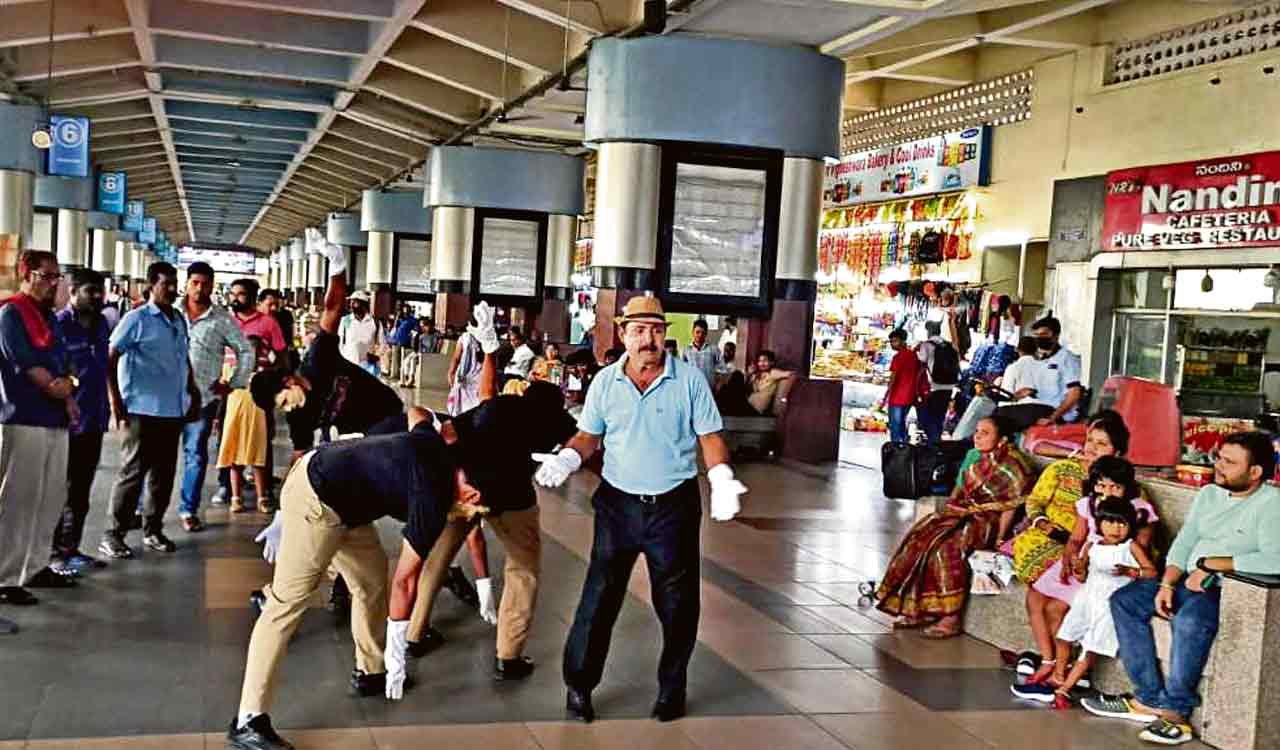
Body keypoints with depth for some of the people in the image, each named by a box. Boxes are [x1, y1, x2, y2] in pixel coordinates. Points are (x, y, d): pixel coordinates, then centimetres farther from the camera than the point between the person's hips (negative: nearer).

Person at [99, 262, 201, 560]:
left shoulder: (179, 319, 12)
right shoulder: (136, 319, -7)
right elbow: (110, 359, -9)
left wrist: (193, 392, 14)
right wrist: (116, 402, -12)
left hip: (174, 410, 6)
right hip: (143, 410, -6)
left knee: (164, 472, 11)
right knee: (133, 471, -3)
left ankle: (153, 529, 22)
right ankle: (113, 534, 5)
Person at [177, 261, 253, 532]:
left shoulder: (222, 319, 1)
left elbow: (245, 351, 7)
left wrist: (234, 384, 3)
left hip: (203, 396, 0)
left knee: (196, 454, 6)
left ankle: (189, 510, 15)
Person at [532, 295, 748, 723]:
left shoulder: (689, 379, -5)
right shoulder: (605, 381, 1)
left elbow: (710, 436, -3)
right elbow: (589, 435, 6)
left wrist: (723, 480, -18)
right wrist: (565, 460, -13)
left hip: (674, 506, -1)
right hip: (618, 503, 1)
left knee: (677, 602, 9)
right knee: (599, 597, 1)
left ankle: (672, 688, 25)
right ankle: (578, 686, 12)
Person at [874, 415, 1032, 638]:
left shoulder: (1010, 467, -10)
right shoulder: (973, 457, 16)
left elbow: (1010, 507, -12)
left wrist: (997, 539, -16)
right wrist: (946, 513, 10)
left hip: (986, 521, -8)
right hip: (963, 514, 8)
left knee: (946, 544, -32)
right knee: (918, 537, -14)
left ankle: (951, 618, -26)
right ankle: (920, 610, -11)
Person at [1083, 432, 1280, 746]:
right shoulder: (1209, 494, 13)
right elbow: (1183, 542, 11)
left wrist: (1212, 564, -22)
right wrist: (1167, 584, -5)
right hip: (1191, 581, 9)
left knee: (1190, 620, -37)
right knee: (1124, 599, -5)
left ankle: (1175, 711, -22)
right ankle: (1150, 699, -8)